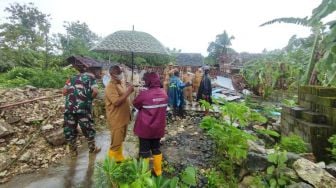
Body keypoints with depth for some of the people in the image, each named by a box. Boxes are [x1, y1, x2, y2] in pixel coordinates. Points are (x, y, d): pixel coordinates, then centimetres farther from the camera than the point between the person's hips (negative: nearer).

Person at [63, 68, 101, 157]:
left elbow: (64, 92, 13)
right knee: (88, 128, 12)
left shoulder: (72, 78, 21)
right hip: (83, 107, -3)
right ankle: (92, 148, 28)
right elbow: (95, 91, -6)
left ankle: (73, 151, 28)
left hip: (69, 106, 4)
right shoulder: (91, 77, 9)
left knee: (69, 129, 16)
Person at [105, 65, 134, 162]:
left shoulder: (121, 84, 10)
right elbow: (116, 102, -29)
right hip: (116, 120, -9)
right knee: (116, 143, 3)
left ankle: (119, 158, 39)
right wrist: (128, 92, -27)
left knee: (120, 140, 22)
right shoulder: (110, 87, -19)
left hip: (123, 118, 9)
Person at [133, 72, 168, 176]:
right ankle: (158, 171, 36)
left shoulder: (144, 94, -23)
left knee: (144, 151, 13)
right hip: (158, 127, 5)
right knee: (156, 149, 22)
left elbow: (136, 104, -6)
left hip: (145, 128, -5)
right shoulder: (164, 93, -6)